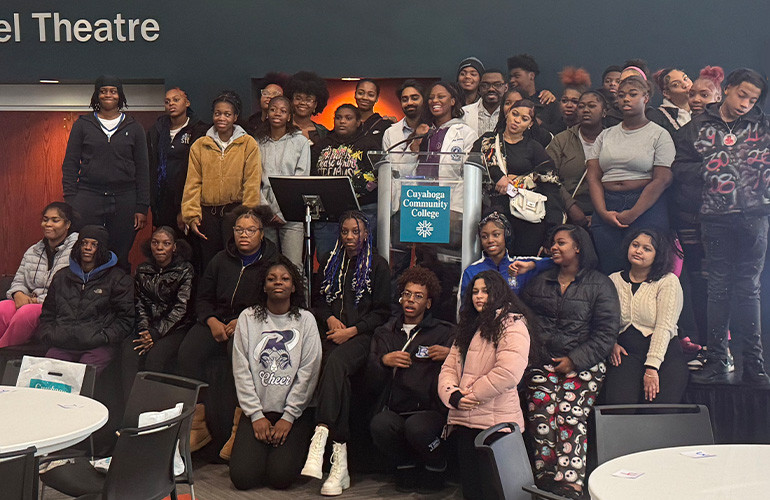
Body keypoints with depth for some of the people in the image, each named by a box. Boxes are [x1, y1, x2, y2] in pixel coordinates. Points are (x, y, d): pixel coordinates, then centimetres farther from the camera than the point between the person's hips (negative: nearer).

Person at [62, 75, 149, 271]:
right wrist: (70, 202, -3)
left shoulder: (133, 128, 10)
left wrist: (142, 207, 2)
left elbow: (142, 169, 9)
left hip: (124, 200, 0)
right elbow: (70, 164, 7)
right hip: (88, 197, 0)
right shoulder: (82, 124, 9)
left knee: (120, 257, 2)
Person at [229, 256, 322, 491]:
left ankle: (292, 449, 16)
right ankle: (262, 449, 18)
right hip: (256, 410, 1)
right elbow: (241, 370, 1)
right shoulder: (248, 318, 5)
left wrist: (288, 417, -8)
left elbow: (308, 372, -2)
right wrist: (256, 415, -6)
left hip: (294, 411, -1)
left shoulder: (305, 319, 3)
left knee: (280, 476, -18)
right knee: (242, 476, -15)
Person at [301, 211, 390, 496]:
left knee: (336, 363, -36)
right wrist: (329, 318, 5)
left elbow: (381, 312, 6)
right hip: (332, 334, 3)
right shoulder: (329, 263, 23)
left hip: (361, 336, -3)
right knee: (338, 375, -28)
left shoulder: (378, 266, 10)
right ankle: (340, 461, -30)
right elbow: (318, 300, 27)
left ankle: (320, 436, -49)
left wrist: (352, 330, -7)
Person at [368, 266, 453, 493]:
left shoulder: (444, 333, 10)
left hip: (429, 409, -2)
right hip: (394, 410, 2)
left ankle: (436, 466, 0)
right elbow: (372, 379, 14)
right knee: (379, 425, -33)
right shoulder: (385, 333, 20)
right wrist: (384, 361, -4)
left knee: (417, 427, -36)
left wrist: (450, 356, -13)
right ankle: (405, 466, 0)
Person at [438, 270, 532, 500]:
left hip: (495, 421, -8)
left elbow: (508, 372, -20)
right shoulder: (468, 327, 19)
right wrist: (453, 395, -7)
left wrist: (471, 394, -12)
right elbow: (449, 367, 13)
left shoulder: (512, 325, -6)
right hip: (463, 421, 8)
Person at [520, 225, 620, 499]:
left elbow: (606, 332, -1)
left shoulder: (599, 284, 6)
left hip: (582, 365, -3)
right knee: (541, 422, -11)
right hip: (542, 363, 4)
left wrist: (574, 360, -9)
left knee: (570, 422, -17)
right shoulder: (539, 282, 20)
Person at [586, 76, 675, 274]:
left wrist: (632, 214, -12)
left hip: (646, 208, -3)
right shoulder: (606, 135, 16)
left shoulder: (659, 135, 4)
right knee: (609, 270, -1)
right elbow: (593, 176, 8)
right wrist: (603, 212, -7)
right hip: (606, 208, 4)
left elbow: (662, 180, -6)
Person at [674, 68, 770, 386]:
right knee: (718, 287, 4)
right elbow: (681, 166, 6)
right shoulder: (697, 127, 8)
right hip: (715, 217, 0)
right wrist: (708, 169, -7)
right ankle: (717, 362, 9)